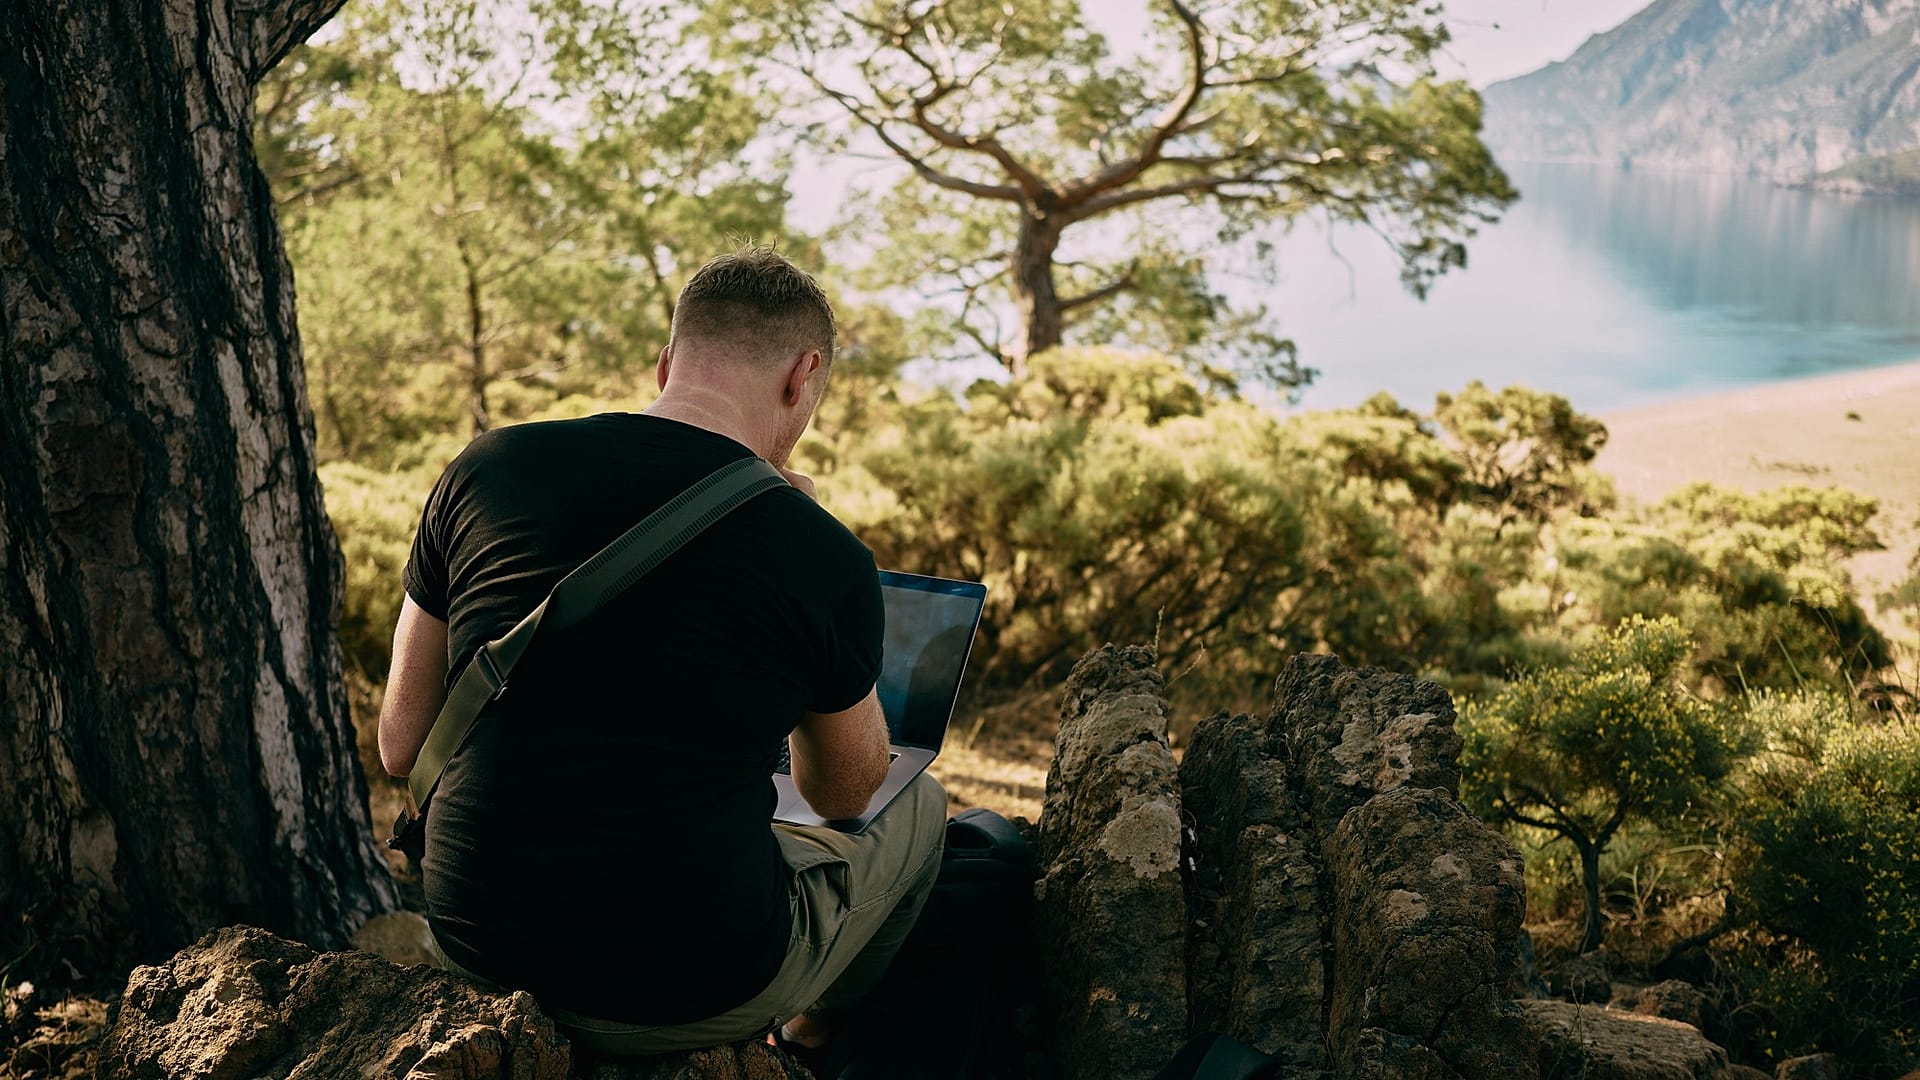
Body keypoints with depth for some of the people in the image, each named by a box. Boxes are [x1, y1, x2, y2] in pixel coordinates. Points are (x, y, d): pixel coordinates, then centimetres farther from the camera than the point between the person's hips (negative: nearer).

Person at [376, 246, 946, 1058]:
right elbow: (842, 794, 7)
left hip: (477, 949, 5)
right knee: (916, 807, 25)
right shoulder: (826, 559, -13)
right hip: (687, 997, -4)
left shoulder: (483, 470, -5)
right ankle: (813, 1041, 48)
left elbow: (401, 746, 4)